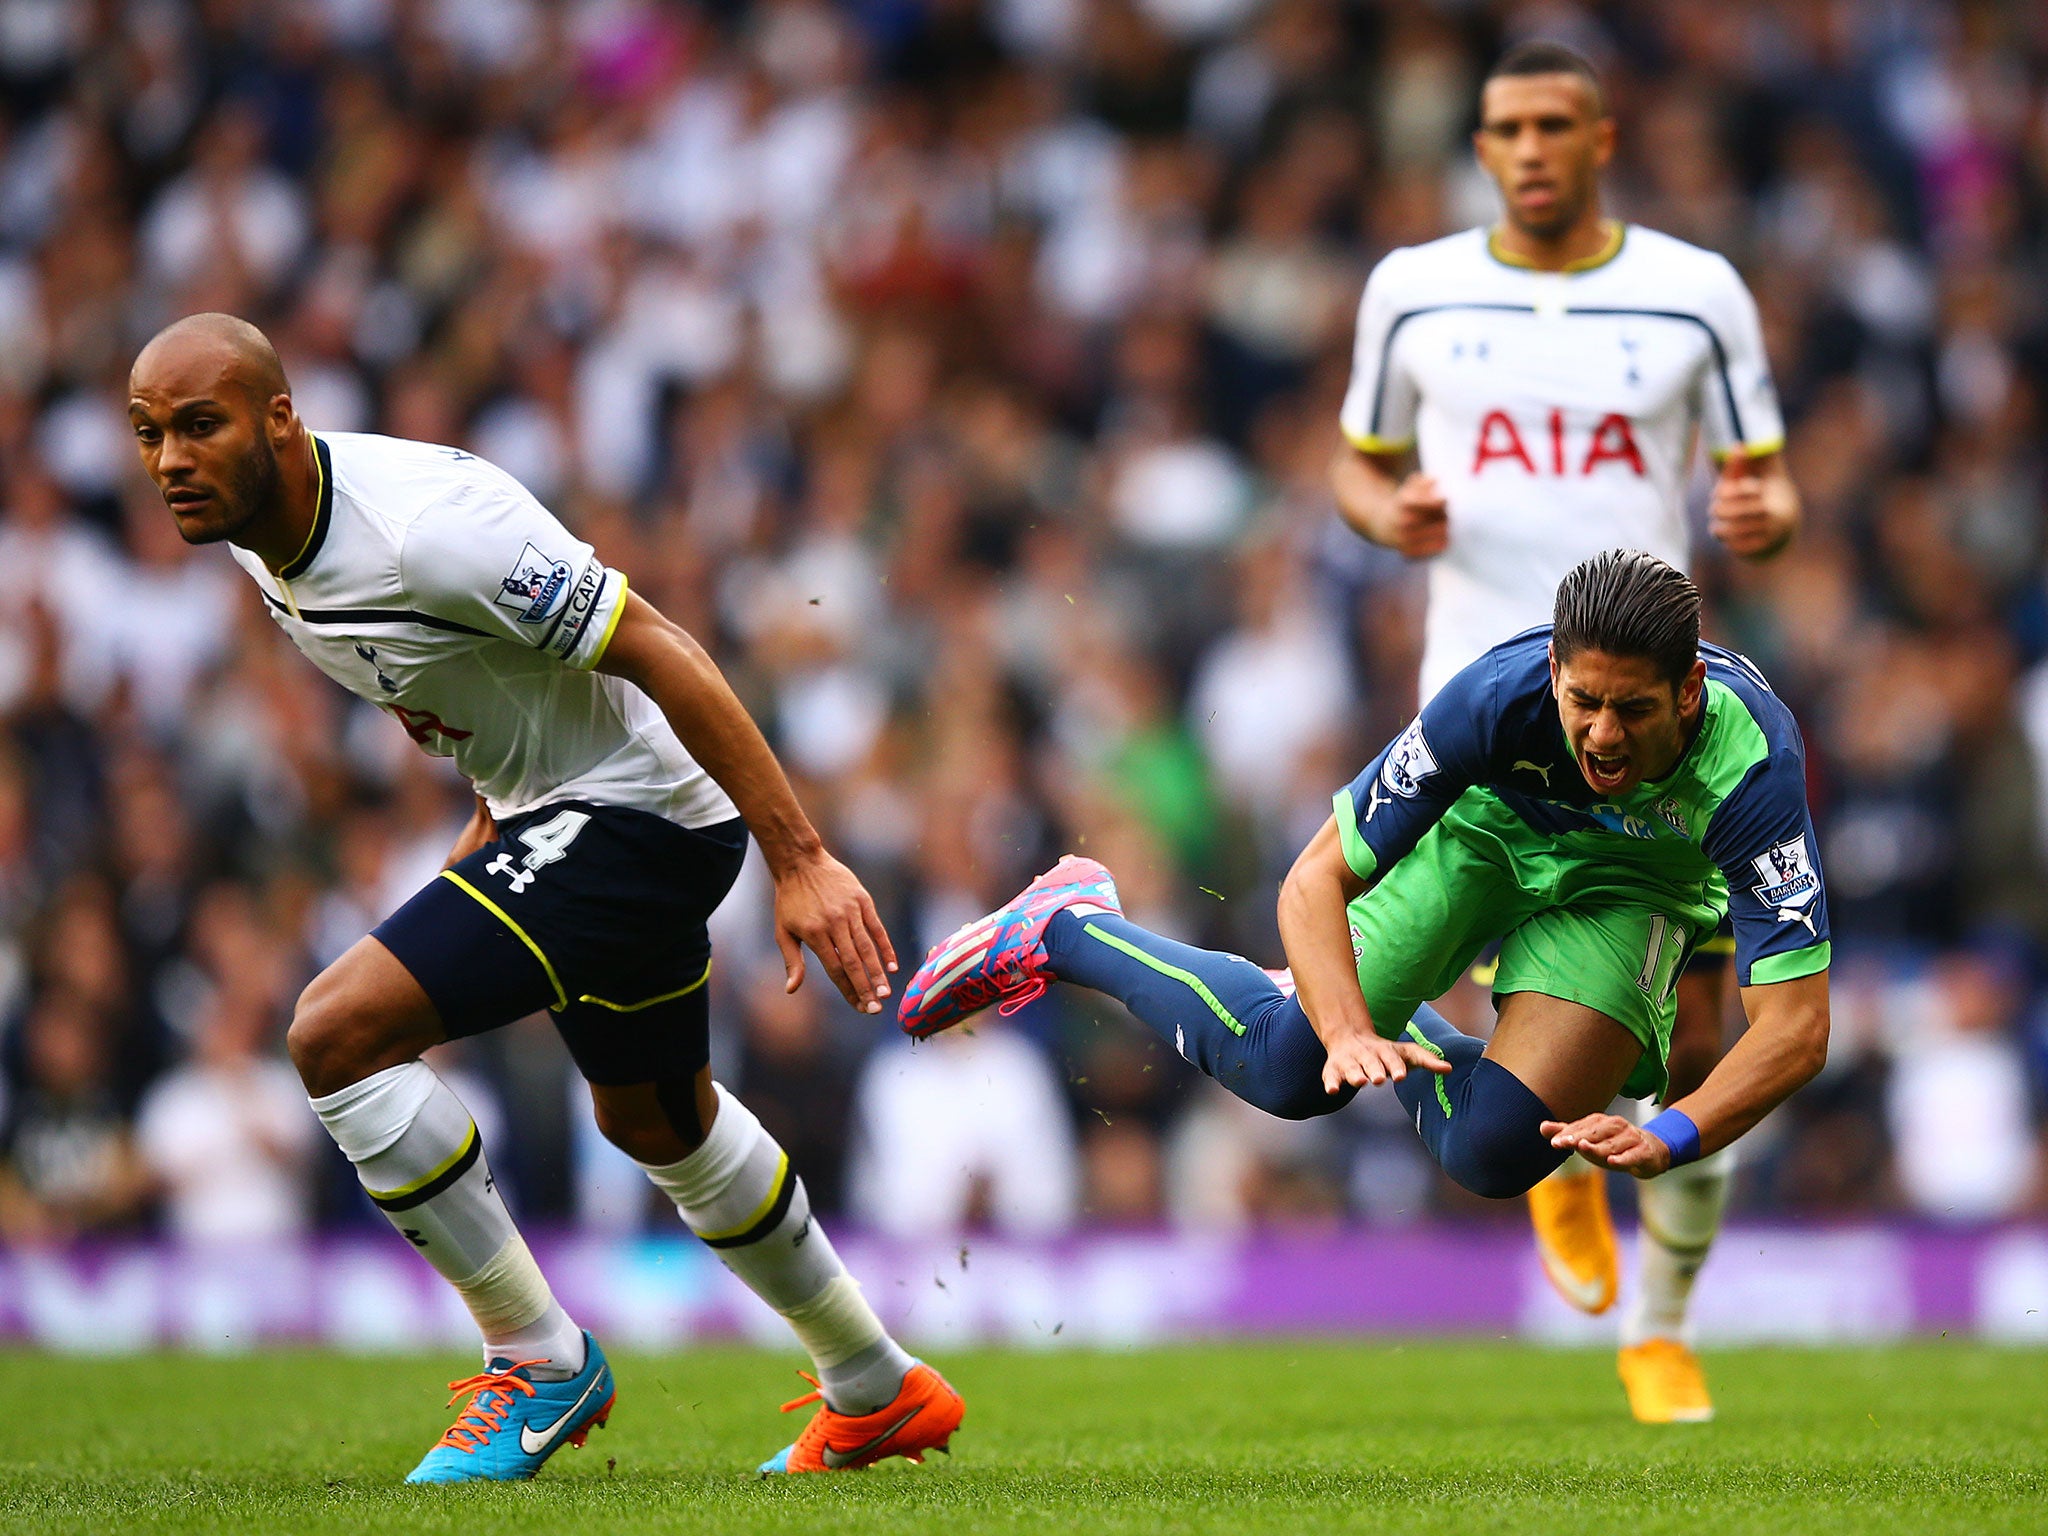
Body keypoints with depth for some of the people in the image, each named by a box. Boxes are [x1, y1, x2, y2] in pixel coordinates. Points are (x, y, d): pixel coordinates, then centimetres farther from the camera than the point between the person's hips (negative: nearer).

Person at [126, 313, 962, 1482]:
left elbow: (663, 656, -27)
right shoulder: (257, 536, -2)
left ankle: (539, 1357, -6)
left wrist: (801, 859, -28)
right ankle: (880, 1394, 46)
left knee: (339, 1032, -20)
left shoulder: (427, 527, -30)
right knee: (657, 1122, 27)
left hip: (638, 809, -10)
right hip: (551, 810, 10)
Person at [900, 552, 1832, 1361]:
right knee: (1287, 1068, -7)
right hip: (1487, 821, 0)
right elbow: (1314, 882, -29)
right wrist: (1351, 1034, -47)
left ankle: (1396, 1034, 19)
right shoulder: (1501, 694, -38)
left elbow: (1796, 1028, -40)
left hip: (1632, 883, 0)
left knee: (1493, 1153, -18)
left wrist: (1670, 1139, -56)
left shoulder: (1753, 766, -40)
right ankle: (1063, 928, 20)